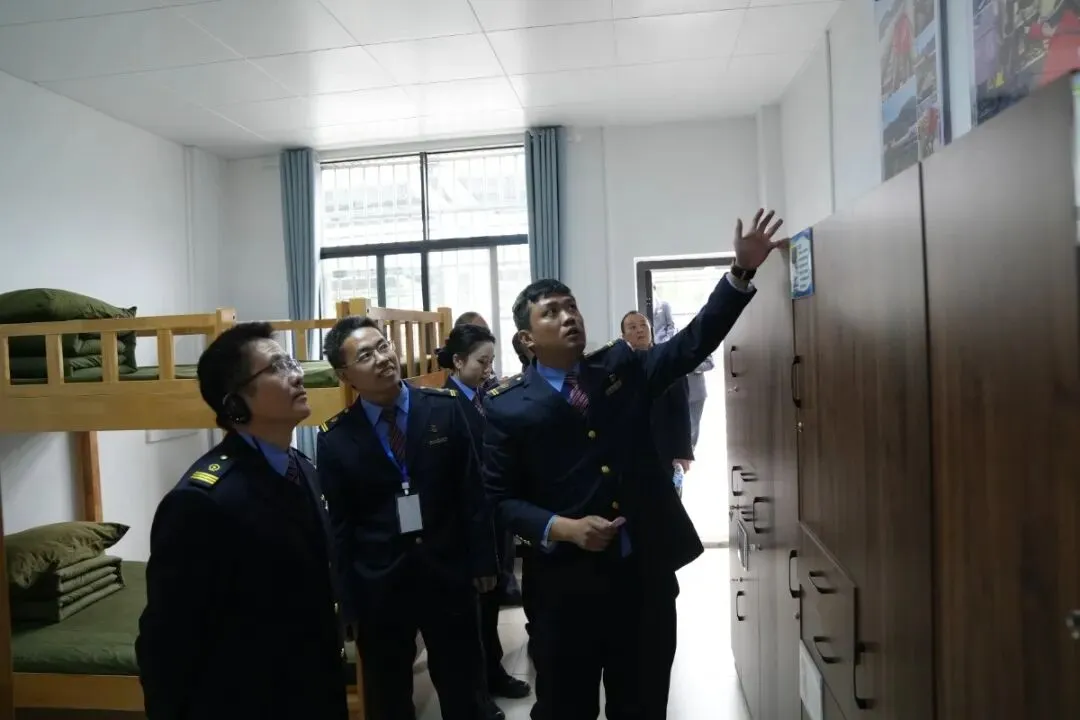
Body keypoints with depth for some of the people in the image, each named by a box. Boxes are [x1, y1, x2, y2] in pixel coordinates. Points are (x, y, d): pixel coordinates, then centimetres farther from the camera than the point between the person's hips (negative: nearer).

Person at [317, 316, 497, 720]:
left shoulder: (444, 409, -4)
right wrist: (348, 603, -2)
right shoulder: (336, 439, -6)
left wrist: (482, 561, -1)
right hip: (378, 588, 0)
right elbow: (338, 528, -1)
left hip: (448, 576, 0)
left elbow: (472, 493, -1)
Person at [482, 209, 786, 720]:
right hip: (565, 585, -2)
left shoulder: (621, 367, 5)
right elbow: (501, 498, -4)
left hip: (646, 575, 3)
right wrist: (561, 528, -19)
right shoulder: (507, 407, -5)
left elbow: (694, 342, -3)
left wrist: (742, 271, -13)